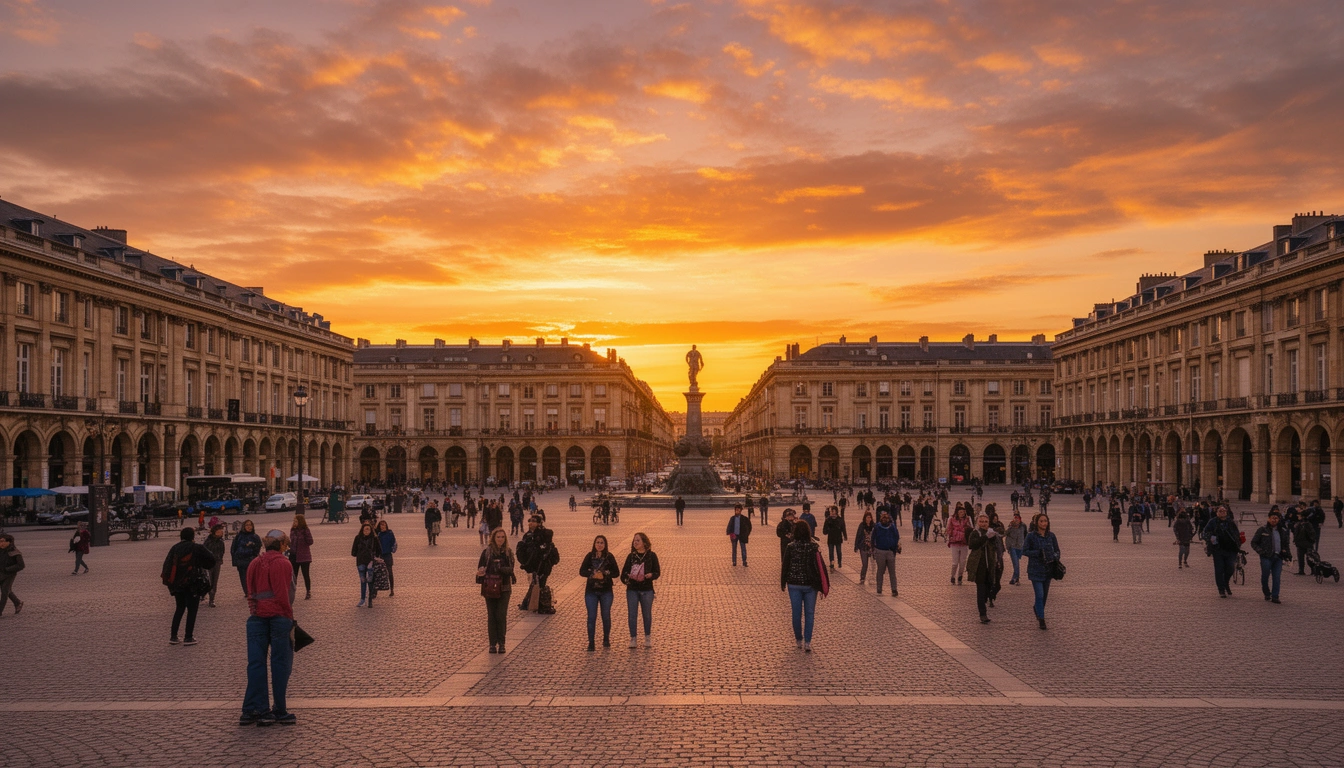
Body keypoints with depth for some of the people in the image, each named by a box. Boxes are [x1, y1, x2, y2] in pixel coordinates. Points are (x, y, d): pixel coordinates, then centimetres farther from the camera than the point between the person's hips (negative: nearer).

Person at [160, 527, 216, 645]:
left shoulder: (175, 548, 3)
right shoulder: (196, 548, -10)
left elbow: (167, 564, 0)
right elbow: (211, 560, -7)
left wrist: (168, 580, 5)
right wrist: (204, 567, 13)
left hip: (176, 583, 5)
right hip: (192, 583, -5)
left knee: (180, 608, 18)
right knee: (192, 609, 6)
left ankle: (173, 636, 16)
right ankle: (189, 637, 5)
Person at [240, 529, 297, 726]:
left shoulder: (254, 564, 13)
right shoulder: (282, 563, -6)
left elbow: (250, 593, 11)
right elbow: (283, 594, -10)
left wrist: (255, 609, 11)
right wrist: (289, 615, -4)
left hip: (257, 617, 5)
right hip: (278, 616, -5)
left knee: (256, 664, 6)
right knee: (280, 665, 1)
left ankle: (252, 710, 6)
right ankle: (280, 711, 4)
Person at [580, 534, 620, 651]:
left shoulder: (609, 557, -1)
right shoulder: (590, 556, 1)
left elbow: (616, 572, -2)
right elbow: (582, 571, -4)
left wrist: (605, 575, -18)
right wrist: (593, 574, -21)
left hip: (606, 591, 0)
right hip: (591, 591, 0)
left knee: (606, 616, 8)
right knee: (591, 617, -4)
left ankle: (606, 639, 27)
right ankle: (591, 643, 0)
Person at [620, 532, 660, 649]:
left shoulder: (651, 555, -1)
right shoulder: (631, 556, 5)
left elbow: (657, 572, -1)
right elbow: (624, 571, 4)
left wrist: (651, 575, -21)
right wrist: (625, 579, -16)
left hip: (647, 590, -1)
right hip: (632, 590, 1)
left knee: (647, 614, 9)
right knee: (632, 615, 1)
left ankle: (648, 638, 23)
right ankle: (632, 638, 10)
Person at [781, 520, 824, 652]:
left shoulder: (790, 547, -8)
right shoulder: (813, 547, -9)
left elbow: (785, 566, -3)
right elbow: (817, 566, -9)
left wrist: (783, 583, 9)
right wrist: (819, 584, -1)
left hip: (794, 584, 0)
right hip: (810, 585, 0)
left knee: (797, 613, 11)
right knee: (809, 614, 7)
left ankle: (799, 640, 22)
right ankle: (807, 642, 1)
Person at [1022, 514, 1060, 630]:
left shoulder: (1051, 535, 3)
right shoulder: (1031, 536, -8)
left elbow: (1057, 550, 11)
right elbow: (1024, 551, -7)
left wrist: (1055, 557, -10)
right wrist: (1038, 553, -20)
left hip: (1048, 568, 4)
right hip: (1036, 569, -4)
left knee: (1045, 594, 15)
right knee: (1039, 594, -9)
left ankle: (1037, 608, 44)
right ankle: (1041, 619, 1)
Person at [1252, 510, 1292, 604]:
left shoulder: (1282, 531, 13)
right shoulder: (1263, 530, 1)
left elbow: (1286, 545, 25)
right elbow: (1253, 542, 4)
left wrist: (1288, 554, 11)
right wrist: (1260, 551, -8)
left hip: (1278, 557, 3)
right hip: (1266, 557, -3)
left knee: (1276, 577, -4)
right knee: (1265, 576, 0)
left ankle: (1275, 596, -1)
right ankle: (1267, 594, 22)